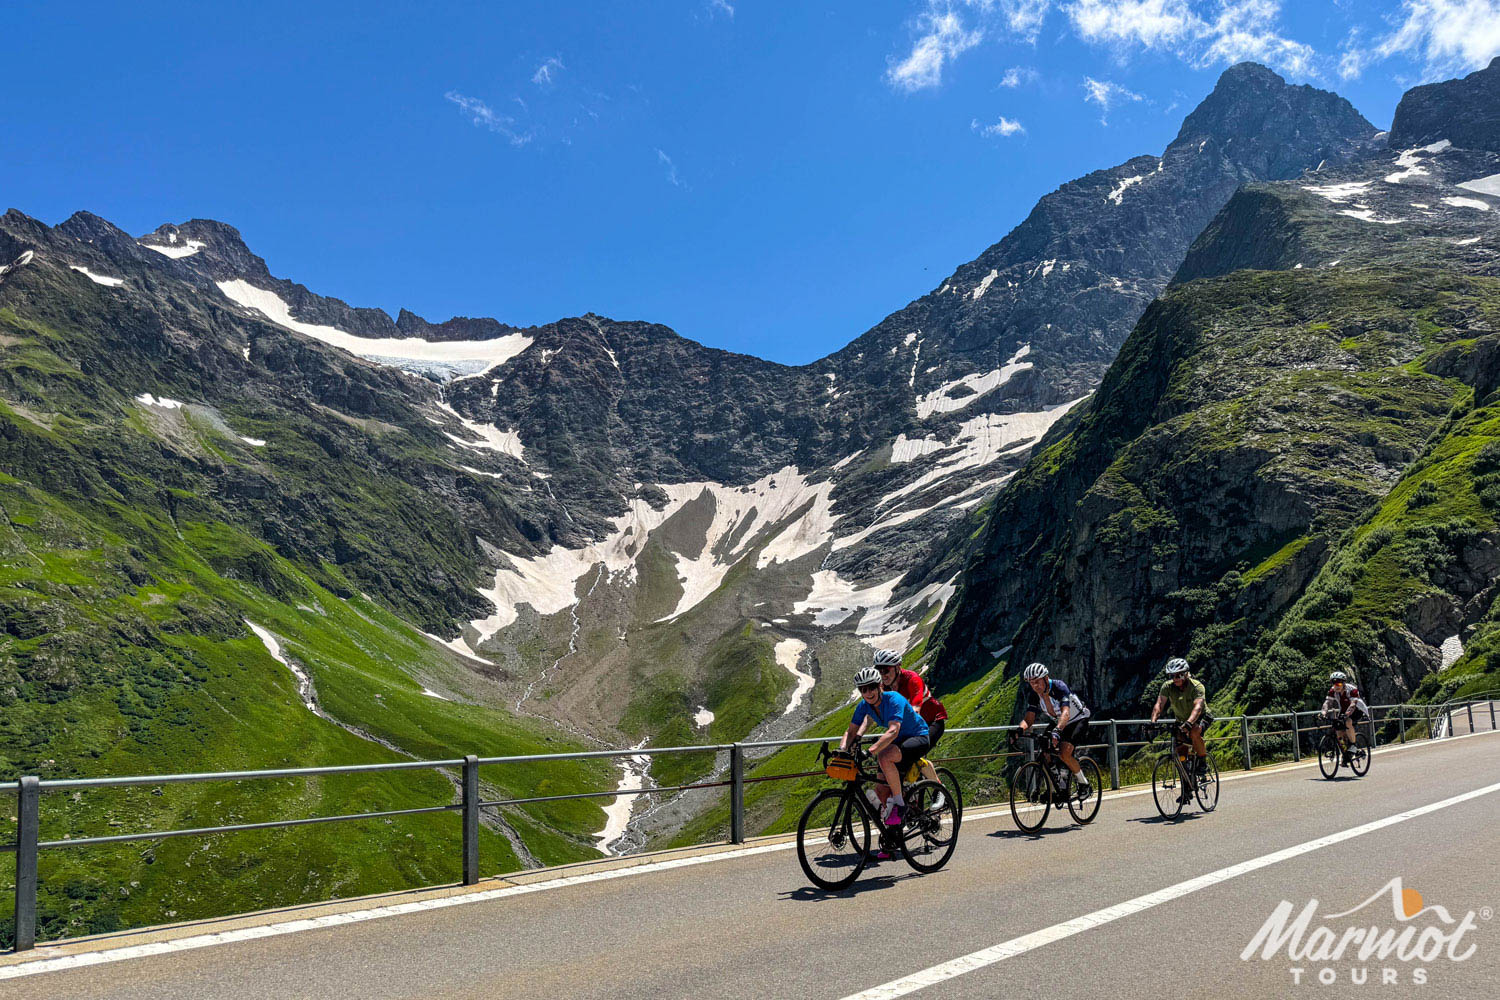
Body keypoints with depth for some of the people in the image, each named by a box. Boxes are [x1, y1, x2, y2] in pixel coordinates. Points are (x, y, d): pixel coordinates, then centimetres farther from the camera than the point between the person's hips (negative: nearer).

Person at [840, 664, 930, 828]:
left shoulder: (894, 700, -28)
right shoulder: (864, 706, -7)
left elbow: (893, 731, -42)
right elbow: (851, 731, -5)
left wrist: (871, 751, -54)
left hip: (918, 738, -7)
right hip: (898, 742, 7)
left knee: (884, 757, -35)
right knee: (881, 791, -4)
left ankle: (899, 803, -18)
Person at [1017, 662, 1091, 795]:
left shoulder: (1059, 687, -32)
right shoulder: (1033, 694, -14)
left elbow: (1065, 712, -45)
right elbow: (1029, 718, -19)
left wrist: (1057, 730, -62)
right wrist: (1020, 729, -43)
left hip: (1079, 720, -7)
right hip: (1059, 723, 7)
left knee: (1064, 753, -25)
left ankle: (1084, 784, -4)